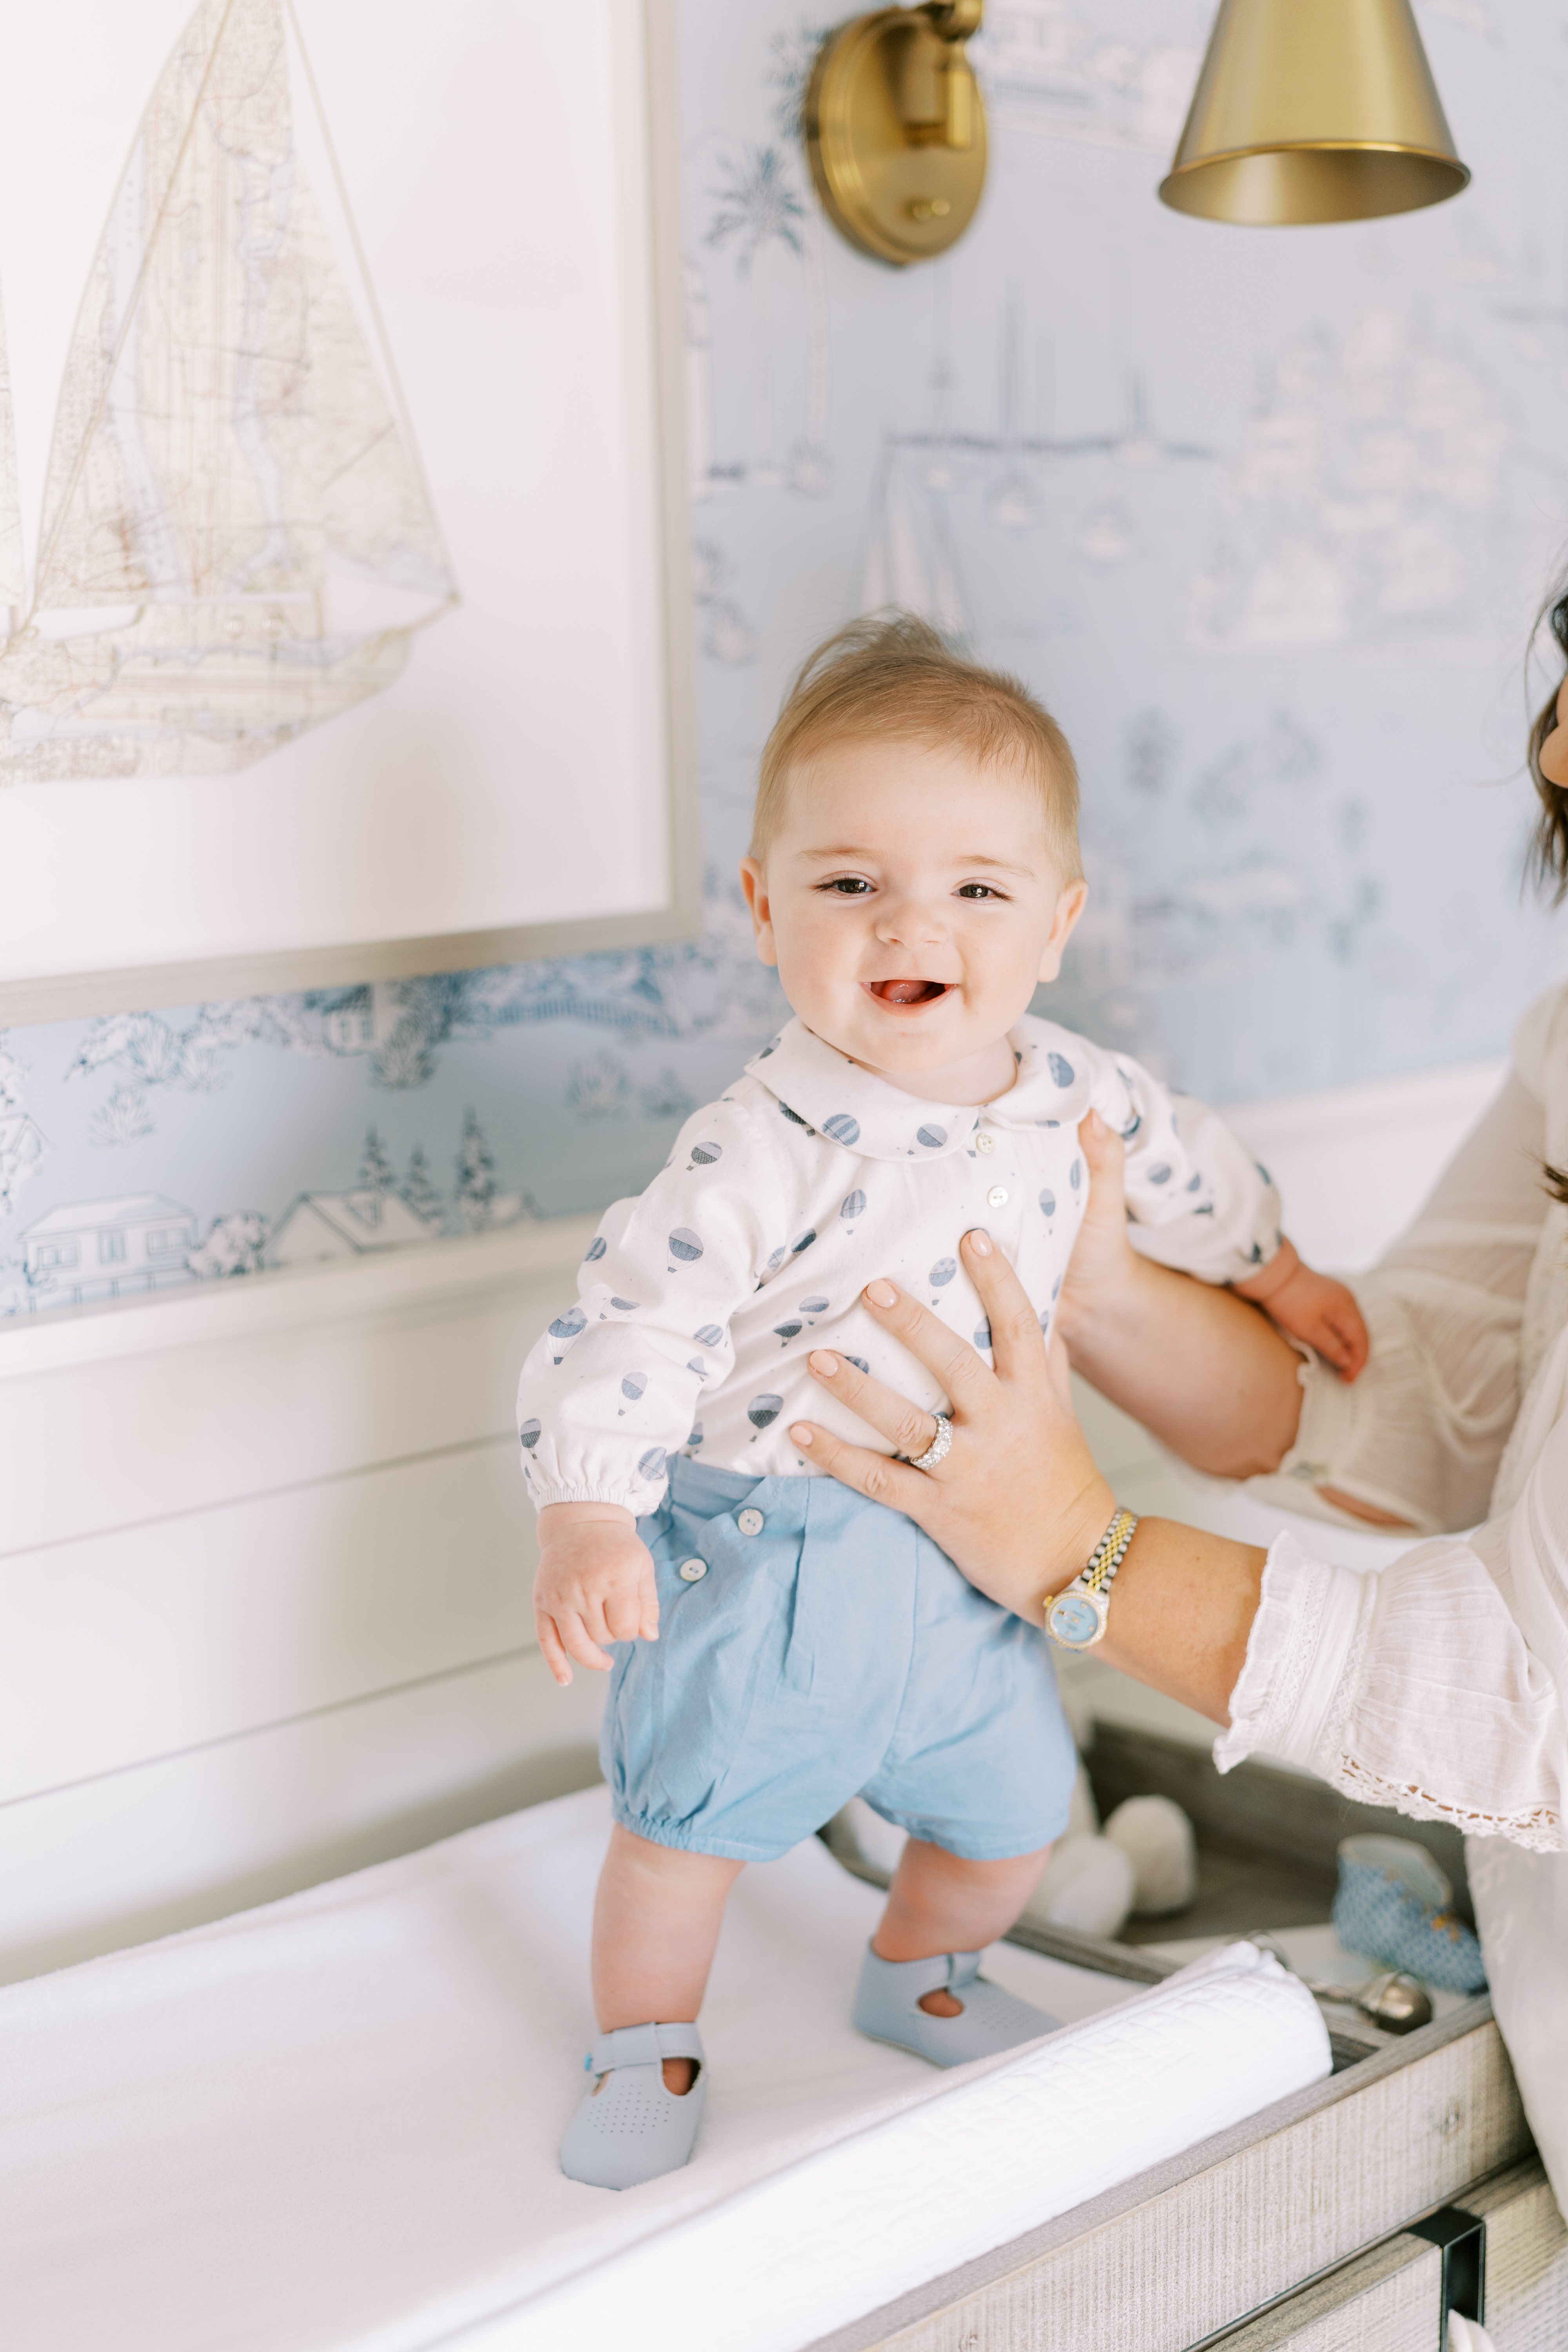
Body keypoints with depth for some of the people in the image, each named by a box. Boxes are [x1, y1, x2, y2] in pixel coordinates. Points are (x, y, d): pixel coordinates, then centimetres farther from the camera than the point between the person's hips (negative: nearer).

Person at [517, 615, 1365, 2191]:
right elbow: (634, 1317, -28)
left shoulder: (1065, 1088, -6)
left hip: (966, 1551, 6)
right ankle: (645, 2044, 32)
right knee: (693, 1816, 3)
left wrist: (1278, 1272, 30)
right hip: (767, 1550, -6)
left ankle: (919, 1974, 49)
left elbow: (1180, 1161, 15)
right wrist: (586, 1516, -38)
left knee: (1015, 1807, 19)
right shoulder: (769, 1147, -26)